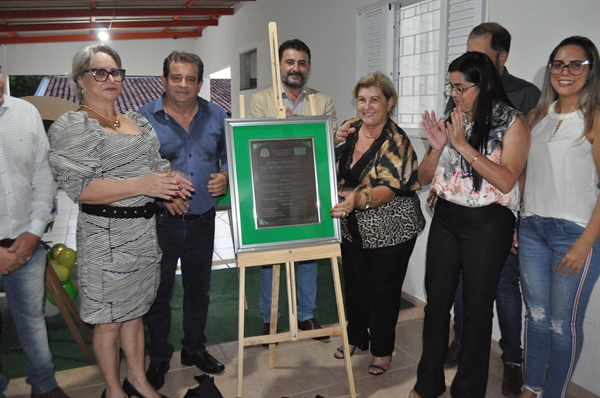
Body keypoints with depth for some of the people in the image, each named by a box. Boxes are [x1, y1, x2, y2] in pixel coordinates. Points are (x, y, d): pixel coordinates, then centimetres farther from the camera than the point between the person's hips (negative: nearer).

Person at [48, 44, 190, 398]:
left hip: (144, 230, 7)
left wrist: (170, 180, -2)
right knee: (109, 320, 8)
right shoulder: (71, 127, -9)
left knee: (134, 309, 19)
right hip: (107, 237, -6)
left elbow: (156, 164, 22)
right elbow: (79, 187, -19)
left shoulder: (138, 122, 12)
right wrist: (141, 185, -25)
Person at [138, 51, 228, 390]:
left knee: (199, 288, 17)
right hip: (161, 221, -3)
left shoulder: (216, 116, 3)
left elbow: (229, 155, 13)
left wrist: (225, 176, -8)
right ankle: (159, 357, 30)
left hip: (203, 219, 3)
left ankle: (195, 348, 37)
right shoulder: (144, 118, -6)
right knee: (159, 291, 9)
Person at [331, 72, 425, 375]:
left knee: (383, 290, 6)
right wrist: (335, 142, -8)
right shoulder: (350, 128, 0)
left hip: (390, 230, -6)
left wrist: (359, 199, -47)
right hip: (353, 226, 6)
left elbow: (387, 189, -28)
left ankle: (382, 350, 27)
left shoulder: (396, 141, -18)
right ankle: (356, 336, 39)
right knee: (354, 283, 17)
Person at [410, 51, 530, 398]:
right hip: (445, 219, 5)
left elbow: (506, 180, -20)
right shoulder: (450, 121, 6)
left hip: (488, 225, -4)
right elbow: (423, 177, 7)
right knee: (437, 301, 11)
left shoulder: (512, 123, -7)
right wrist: (437, 148, -11)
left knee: (477, 307, 7)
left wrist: (463, 145, -20)